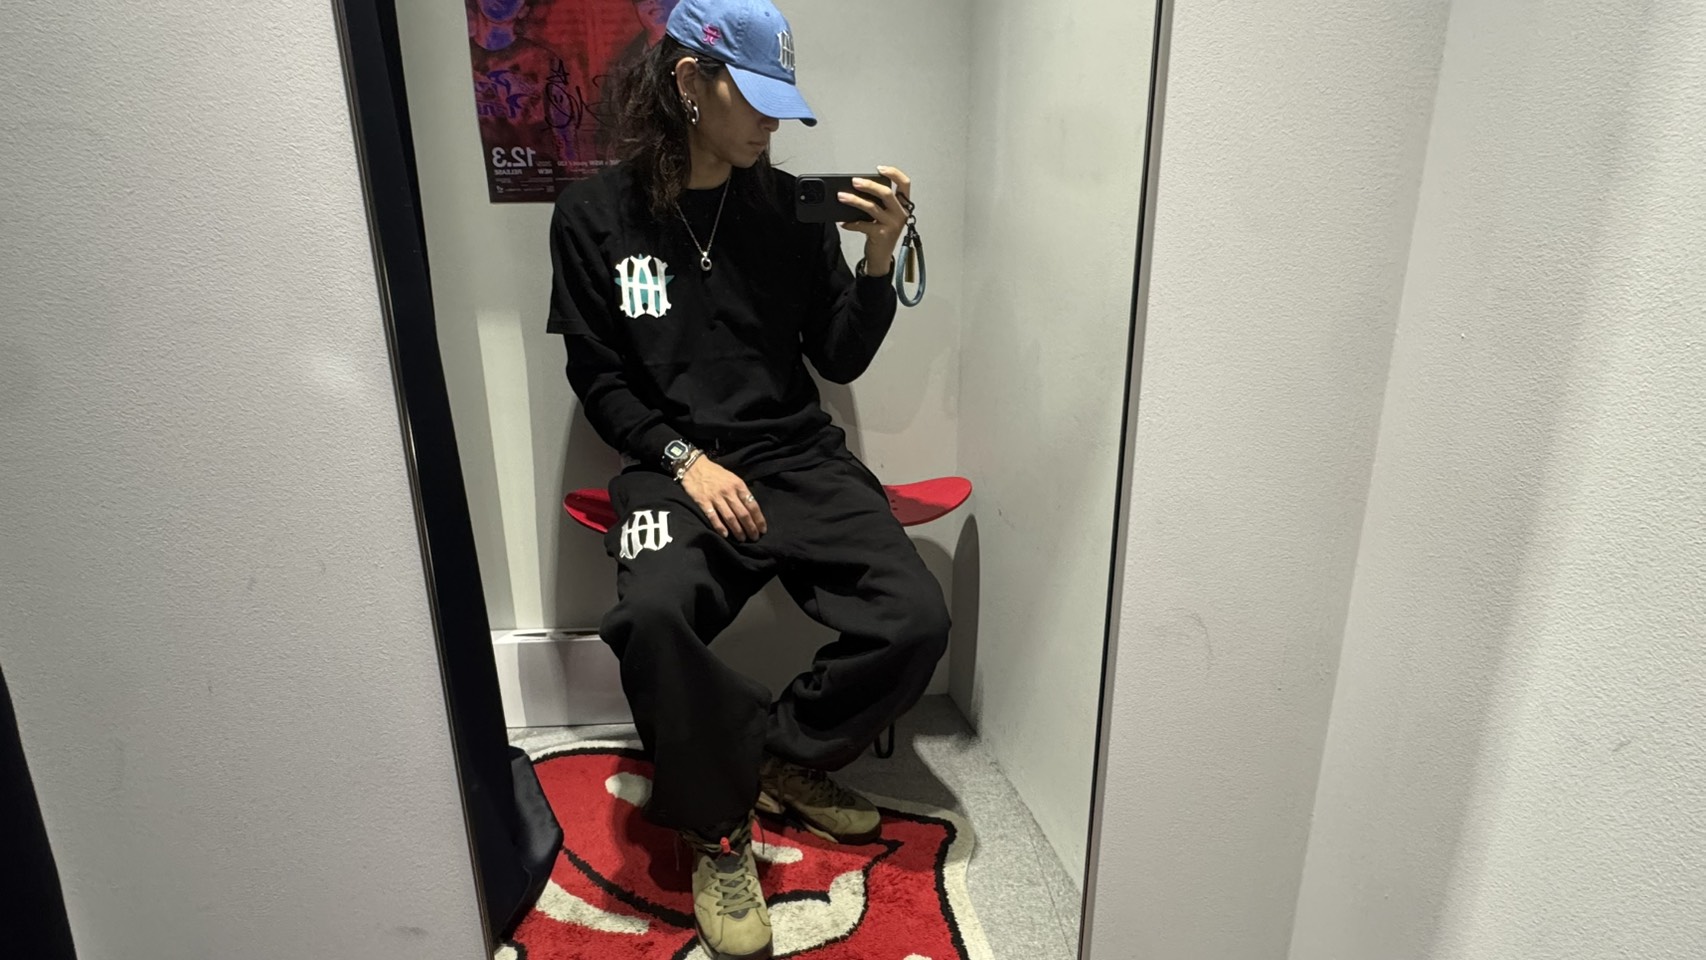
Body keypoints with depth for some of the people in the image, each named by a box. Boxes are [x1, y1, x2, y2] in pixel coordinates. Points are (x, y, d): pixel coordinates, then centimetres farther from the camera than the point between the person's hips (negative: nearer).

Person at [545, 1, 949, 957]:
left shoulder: (788, 206, 5)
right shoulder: (597, 214, 2)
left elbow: (842, 360, 7)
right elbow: (599, 378, 3)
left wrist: (879, 255, -8)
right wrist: (686, 460, -12)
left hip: (799, 456, 2)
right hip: (676, 465, -2)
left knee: (916, 620, -20)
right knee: (653, 618, -33)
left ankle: (786, 758, 9)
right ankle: (719, 828, -5)